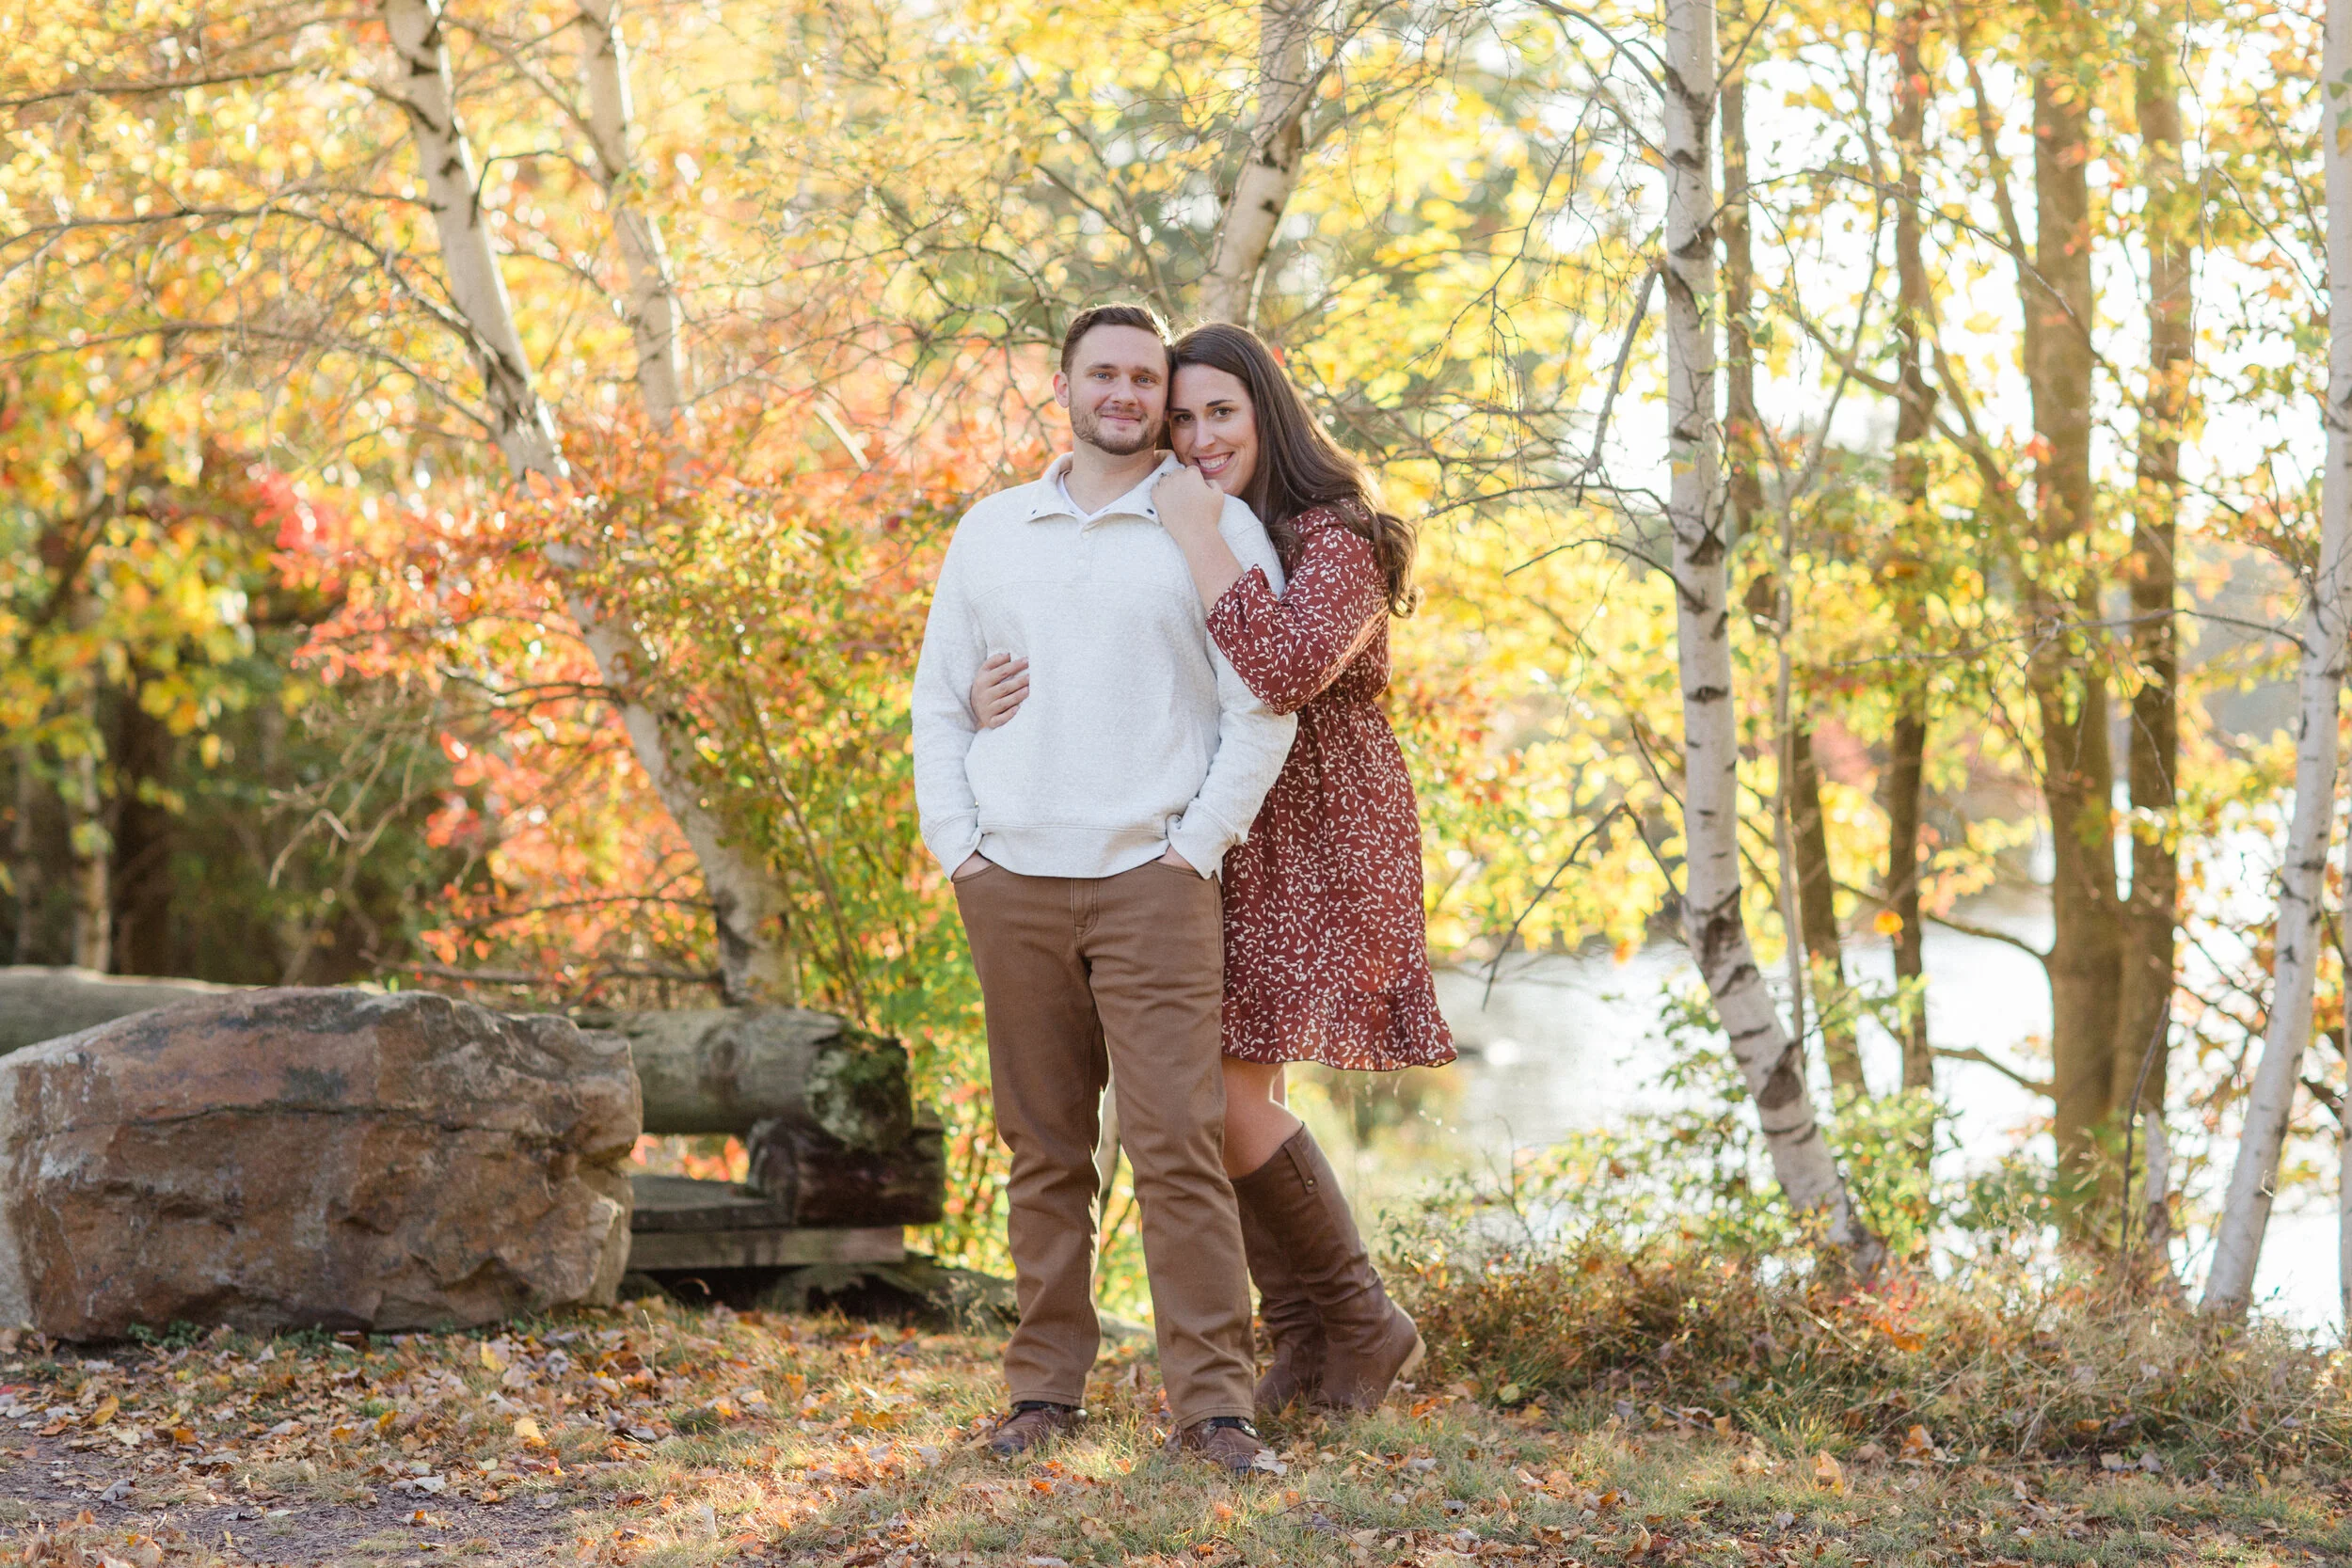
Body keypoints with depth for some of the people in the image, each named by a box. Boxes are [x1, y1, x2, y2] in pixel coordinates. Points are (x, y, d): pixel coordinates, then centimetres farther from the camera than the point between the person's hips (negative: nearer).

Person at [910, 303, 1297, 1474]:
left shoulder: (1216, 525, 3)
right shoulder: (991, 531, 14)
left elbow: (1264, 707, 0)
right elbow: (939, 697, 16)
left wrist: (1199, 845, -7)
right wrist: (954, 843, 5)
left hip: (1152, 882, -3)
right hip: (1011, 885, 4)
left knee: (1177, 1144, -10)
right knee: (1043, 1148, 8)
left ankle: (1212, 1405, -8)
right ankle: (1046, 1386, 15)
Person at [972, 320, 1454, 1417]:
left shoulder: (1334, 540, -12)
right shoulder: (1160, 548, 10)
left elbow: (1287, 670, -30)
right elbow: (1092, 678, 12)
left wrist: (1203, 541, -25)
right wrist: (993, 697, -9)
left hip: (1313, 850, -7)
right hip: (1207, 852, 7)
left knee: (1229, 1094, -13)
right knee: (1226, 1097, 5)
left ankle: (1367, 1323, 4)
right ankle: (1304, 1340, 17)